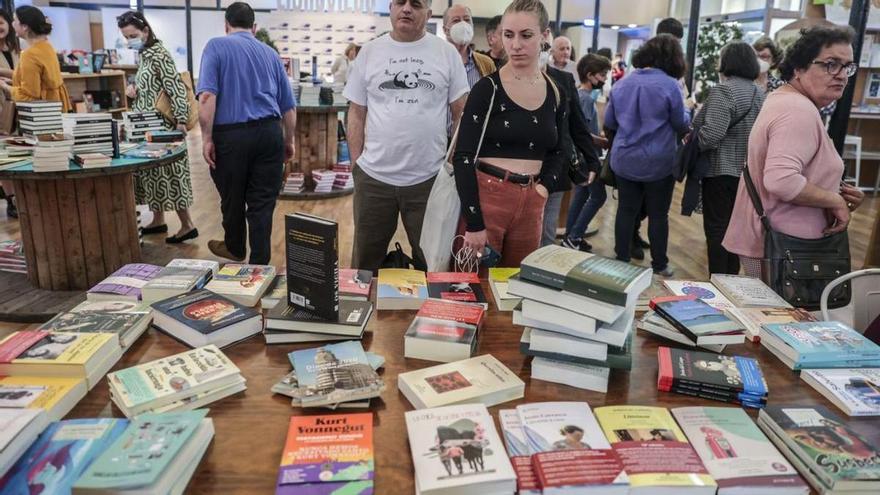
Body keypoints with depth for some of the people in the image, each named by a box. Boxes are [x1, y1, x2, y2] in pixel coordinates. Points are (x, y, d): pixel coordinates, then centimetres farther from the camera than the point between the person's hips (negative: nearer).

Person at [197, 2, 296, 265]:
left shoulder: (216, 46, 2)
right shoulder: (270, 53, 15)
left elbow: (207, 96, -13)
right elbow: (288, 105, 16)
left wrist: (207, 138, -10)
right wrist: (289, 141, 27)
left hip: (232, 134, -3)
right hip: (269, 133, 3)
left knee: (232, 198, 17)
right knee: (263, 202, 7)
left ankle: (235, 249, 39)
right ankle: (260, 263, 9)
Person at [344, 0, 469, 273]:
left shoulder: (447, 52, 2)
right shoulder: (369, 51, 5)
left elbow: (461, 113, 3)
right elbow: (356, 113, 8)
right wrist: (356, 163, 1)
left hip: (430, 178, -1)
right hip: (373, 177, 1)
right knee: (365, 261, 14)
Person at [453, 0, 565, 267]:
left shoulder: (556, 93, 7)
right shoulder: (487, 88, -8)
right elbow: (463, 157, -12)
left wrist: (543, 187, 0)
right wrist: (474, 223, -16)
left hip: (531, 204, 5)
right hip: (487, 196, -4)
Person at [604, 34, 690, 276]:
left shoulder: (622, 83, 3)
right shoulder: (670, 85, -11)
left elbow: (609, 122, 11)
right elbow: (681, 124, -2)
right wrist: (687, 112, 18)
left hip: (624, 160, 4)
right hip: (658, 162, -3)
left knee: (626, 210, 11)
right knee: (658, 214, 7)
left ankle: (621, 261, 18)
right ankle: (659, 265, 17)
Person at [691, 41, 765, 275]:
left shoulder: (724, 91, -16)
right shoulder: (758, 93, 12)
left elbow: (712, 134, -25)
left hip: (721, 170, -8)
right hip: (747, 170, 8)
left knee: (717, 227, -1)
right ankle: (731, 278, 26)